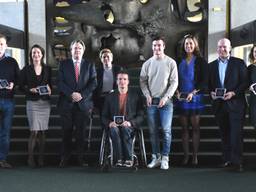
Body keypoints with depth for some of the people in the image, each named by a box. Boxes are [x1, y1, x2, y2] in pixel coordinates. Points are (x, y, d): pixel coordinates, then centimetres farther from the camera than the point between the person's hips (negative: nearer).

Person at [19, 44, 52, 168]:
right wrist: (30, 90, -14)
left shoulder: (47, 69, 10)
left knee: (42, 131, 3)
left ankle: (41, 158, 11)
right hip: (32, 102, -3)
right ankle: (30, 158, 3)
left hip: (45, 102, 3)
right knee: (34, 132, -8)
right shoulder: (26, 69, 2)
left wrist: (49, 89, -4)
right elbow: (21, 86, 3)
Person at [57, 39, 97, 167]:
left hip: (83, 103, 0)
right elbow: (60, 82, 0)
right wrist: (71, 94, -13)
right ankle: (65, 159, 8)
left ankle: (80, 159, 8)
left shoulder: (89, 65, 10)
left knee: (81, 132, 2)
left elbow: (93, 83, 2)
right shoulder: (64, 64, 9)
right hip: (67, 103, 0)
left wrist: (81, 95, -10)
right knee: (67, 132, 2)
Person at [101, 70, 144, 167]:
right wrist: (109, 123, -11)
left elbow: (140, 116, 3)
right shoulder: (110, 96, 14)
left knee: (125, 128, -36)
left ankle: (128, 159, -32)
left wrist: (130, 122, -16)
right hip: (114, 126, 1)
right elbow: (104, 116, 12)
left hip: (130, 126, -1)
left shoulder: (136, 95, 9)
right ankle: (119, 159, -34)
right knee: (114, 130, -35)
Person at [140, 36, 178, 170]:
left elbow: (174, 82, -4)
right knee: (153, 131, 7)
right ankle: (156, 157, 16)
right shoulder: (147, 63, 7)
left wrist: (166, 97, -12)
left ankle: (165, 159, 3)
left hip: (166, 101, -3)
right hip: (151, 101, 3)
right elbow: (142, 81, 9)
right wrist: (147, 95, -5)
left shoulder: (171, 63, -1)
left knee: (166, 130, -5)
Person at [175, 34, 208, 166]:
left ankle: (195, 156, 3)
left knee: (195, 127, -1)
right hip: (181, 98, 3)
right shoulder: (179, 62, 12)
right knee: (184, 128, 3)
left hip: (195, 97, -3)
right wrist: (177, 91, -5)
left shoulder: (200, 61, 3)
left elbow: (204, 81, -2)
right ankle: (186, 156, 6)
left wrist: (193, 92, -13)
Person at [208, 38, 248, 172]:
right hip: (219, 104, 4)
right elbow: (209, 84, 15)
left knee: (236, 134, -6)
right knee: (224, 134, 9)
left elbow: (245, 82, -3)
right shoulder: (212, 65, 12)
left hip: (235, 103, -4)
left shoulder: (239, 63, 1)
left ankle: (236, 162, -2)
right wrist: (211, 92, -5)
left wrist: (234, 93, -15)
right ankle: (227, 160, 16)